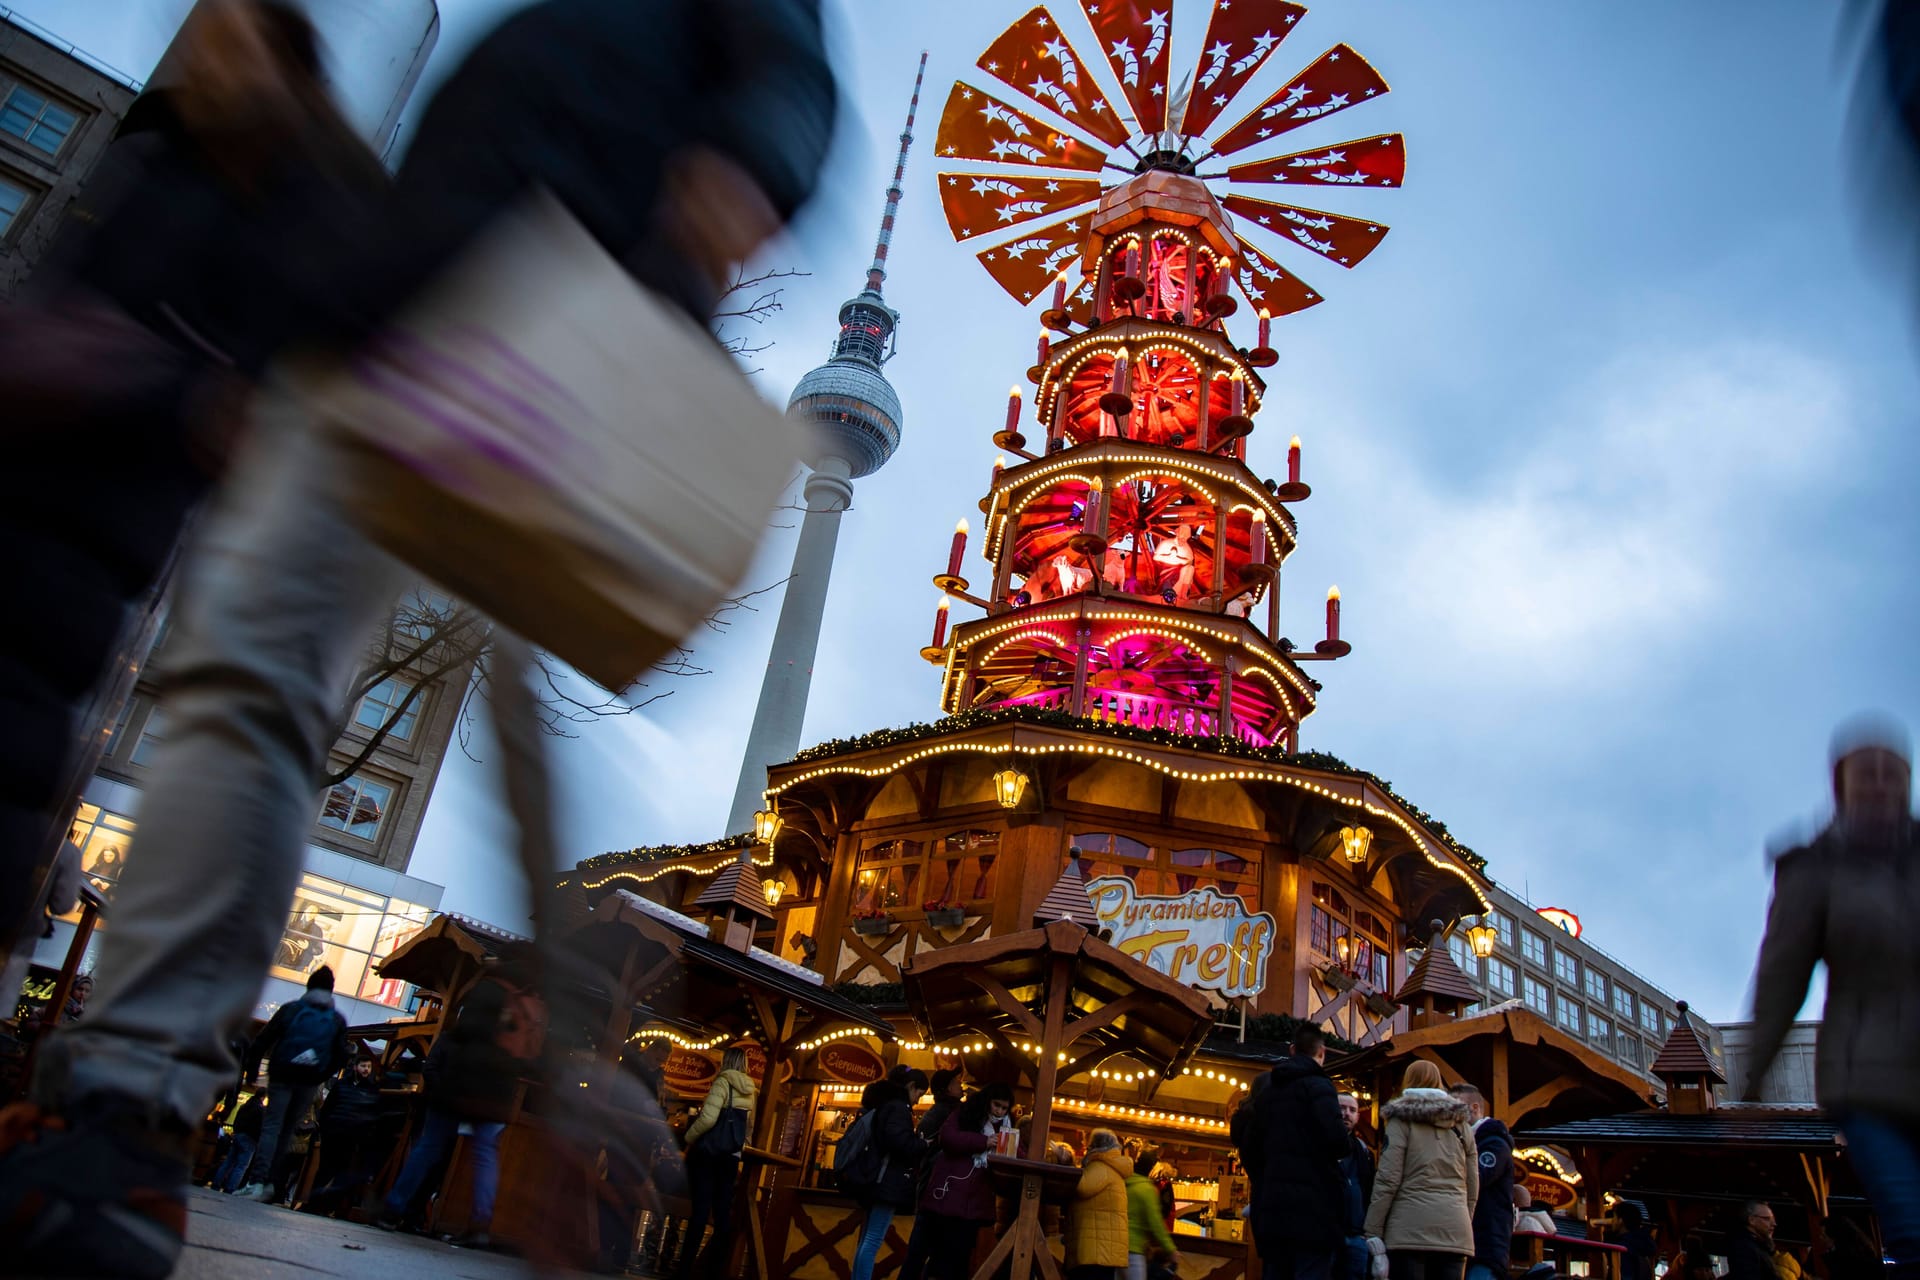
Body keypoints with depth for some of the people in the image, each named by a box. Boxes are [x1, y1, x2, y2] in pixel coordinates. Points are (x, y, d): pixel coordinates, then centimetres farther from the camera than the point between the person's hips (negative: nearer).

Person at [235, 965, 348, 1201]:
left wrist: (252, 1070, 7)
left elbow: (262, 1040, 0)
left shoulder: (290, 1009, 4)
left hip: (282, 1076, -2)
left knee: (271, 1127, -2)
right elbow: (340, 1057, 7)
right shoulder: (338, 1020, 9)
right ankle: (268, 1182, 13)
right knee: (287, 1130, 13)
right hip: (309, 1083, 2)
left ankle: (257, 1182, -15)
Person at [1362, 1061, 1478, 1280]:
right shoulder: (1461, 1125, 16)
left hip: (1411, 1228, -4)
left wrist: (1372, 1233, -3)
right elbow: (1473, 1186, 15)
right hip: (1454, 1229, 4)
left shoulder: (1402, 1121, 2)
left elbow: (1388, 1180, -5)